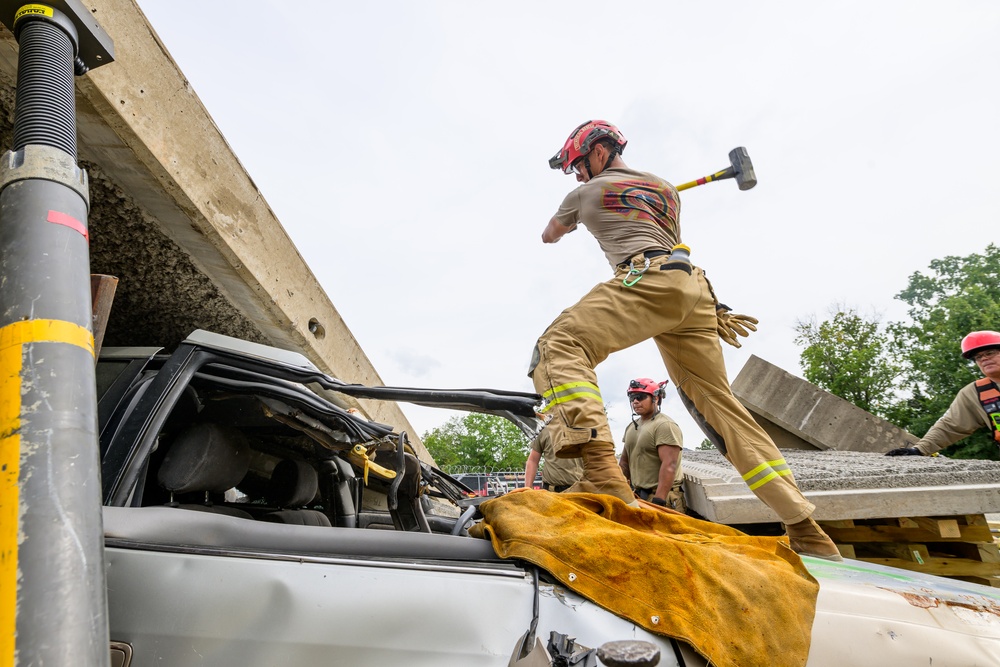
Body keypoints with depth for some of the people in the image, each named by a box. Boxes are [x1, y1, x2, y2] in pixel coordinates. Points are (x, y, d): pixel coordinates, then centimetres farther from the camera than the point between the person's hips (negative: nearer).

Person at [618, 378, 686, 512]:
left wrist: (658, 501, -24)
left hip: (662, 497, -7)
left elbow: (669, 466, -20)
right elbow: (624, 462, 21)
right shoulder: (631, 427, 15)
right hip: (637, 495, 7)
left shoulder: (665, 425, -11)